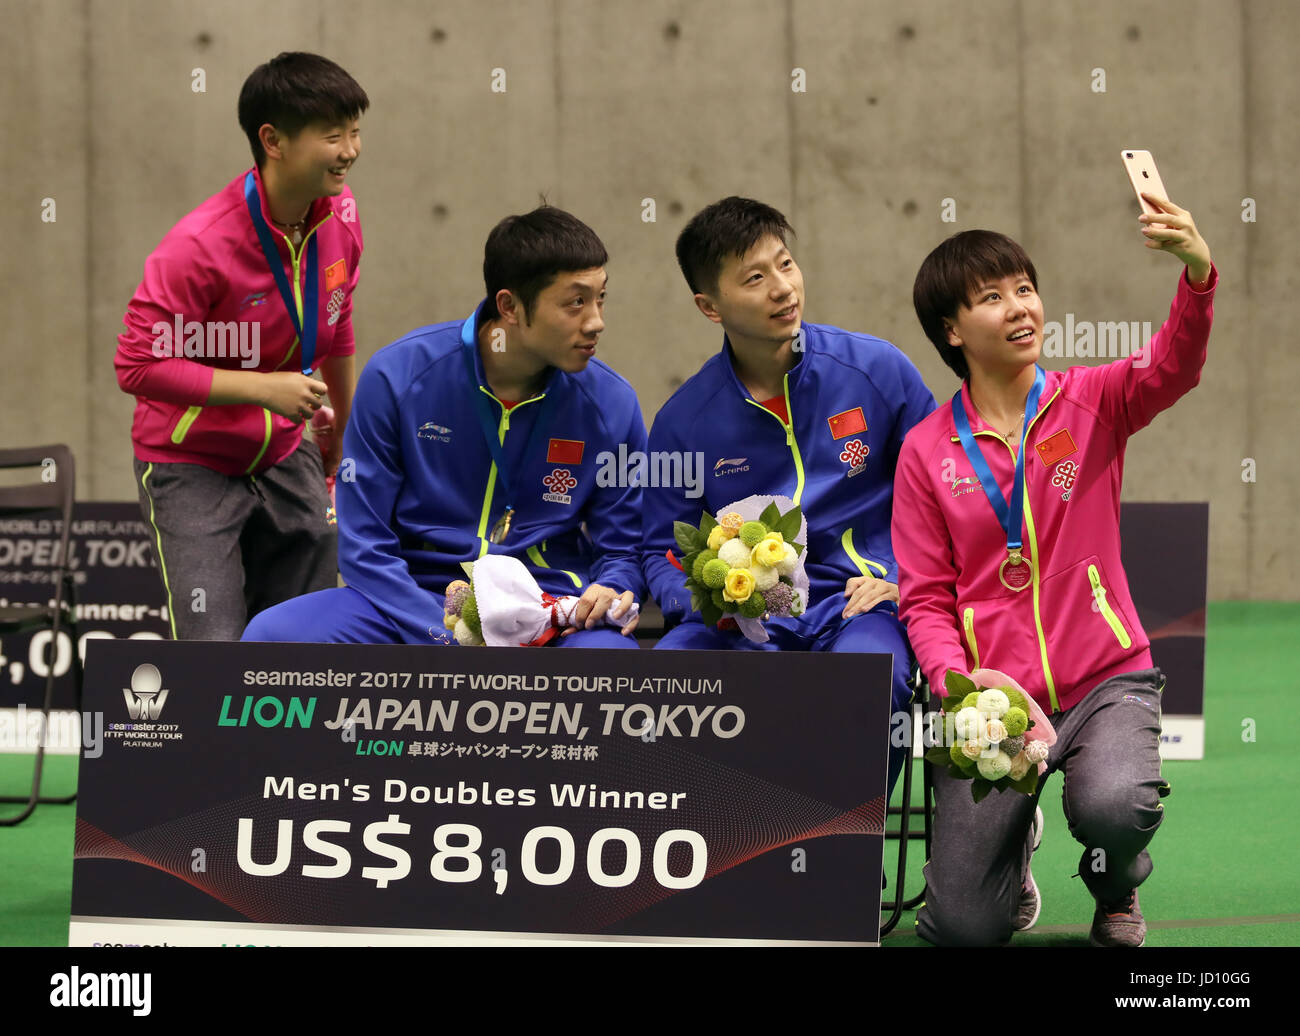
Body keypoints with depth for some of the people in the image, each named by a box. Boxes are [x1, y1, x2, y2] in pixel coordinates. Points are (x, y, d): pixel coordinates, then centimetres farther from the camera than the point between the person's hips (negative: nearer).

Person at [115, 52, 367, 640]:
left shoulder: (340, 215, -4)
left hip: (285, 460, 6)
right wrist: (264, 386, -26)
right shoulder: (201, 244, -25)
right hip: (190, 468, -6)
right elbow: (138, 364, -23)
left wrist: (346, 434, 24)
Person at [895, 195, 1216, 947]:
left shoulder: (1092, 403, 1)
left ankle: (1116, 888, 6)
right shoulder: (927, 451, 2)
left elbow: (1172, 368, -21)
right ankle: (1012, 848, 30)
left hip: (1106, 680, 0)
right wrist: (957, 682, -19)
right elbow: (926, 600, 2)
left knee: (1113, 807, -34)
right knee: (964, 928, -9)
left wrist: (1198, 275, -41)